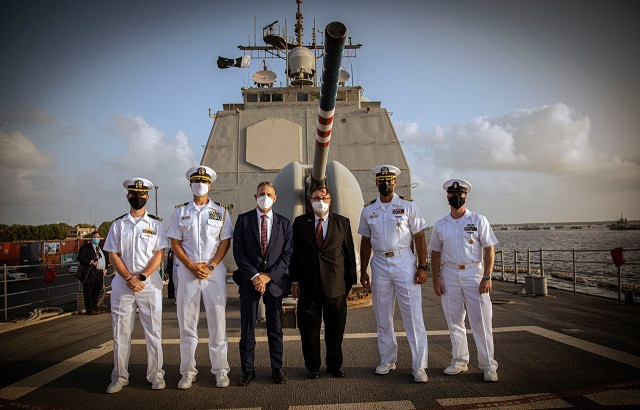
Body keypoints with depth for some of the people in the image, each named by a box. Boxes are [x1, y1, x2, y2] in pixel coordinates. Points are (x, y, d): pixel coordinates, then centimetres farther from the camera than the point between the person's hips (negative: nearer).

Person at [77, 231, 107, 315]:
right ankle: (90, 309, -1)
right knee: (89, 292, -4)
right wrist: (90, 262, -21)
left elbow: (105, 259, 25)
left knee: (97, 291, 12)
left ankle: (95, 307, 22)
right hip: (90, 273, -7)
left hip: (100, 272, 7)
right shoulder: (85, 247, 2)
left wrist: (105, 269, 10)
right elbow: (80, 258, -8)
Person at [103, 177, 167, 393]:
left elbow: (160, 254, -1)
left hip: (150, 284, -1)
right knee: (120, 332, 5)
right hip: (122, 284, 1)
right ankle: (120, 377, 16)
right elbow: (113, 255, 4)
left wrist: (141, 277, -12)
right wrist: (129, 278, -9)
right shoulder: (118, 225, 9)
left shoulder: (156, 224, 5)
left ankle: (156, 375, 12)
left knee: (153, 332, 2)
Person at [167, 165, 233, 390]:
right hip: (187, 272, 1)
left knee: (217, 324, 2)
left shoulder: (220, 211, 7)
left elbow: (225, 242, 2)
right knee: (187, 324, 5)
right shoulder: (180, 211, 10)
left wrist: (210, 266, -10)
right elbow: (175, 243, 5)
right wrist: (192, 266, -8)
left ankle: (220, 371, 12)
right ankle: (188, 372, 16)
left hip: (215, 272, -1)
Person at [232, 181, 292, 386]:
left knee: (275, 328, 9)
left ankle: (277, 369, 21)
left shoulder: (284, 223, 6)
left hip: (274, 281, 1)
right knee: (247, 328, 5)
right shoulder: (243, 220, 2)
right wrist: (254, 276, -12)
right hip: (249, 280, -1)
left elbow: (287, 254, 1)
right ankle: (248, 370, 17)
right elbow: (238, 252, -3)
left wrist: (268, 276, -10)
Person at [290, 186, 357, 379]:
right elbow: (294, 253, 5)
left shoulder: (343, 222, 6)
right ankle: (312, 366, 23)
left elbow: (349, 253, 6)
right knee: (309, 327, 7)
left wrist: (351, 281, 4)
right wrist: (295, 281, 0)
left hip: (335, 284, 0)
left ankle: (335, 364, 27)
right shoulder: (300, 222, 5)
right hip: (308, 284, 0)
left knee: (335, 327, 10)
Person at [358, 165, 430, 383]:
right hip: (379, 264, 3)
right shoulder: (368, 210, 9)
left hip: (404, 262, -3)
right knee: (383, 316, 10)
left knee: (413, 315, -4)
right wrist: (363, 271, 10)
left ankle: (419, 366, 4)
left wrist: (422, 266, -8)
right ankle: (387, 360, 24)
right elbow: (366, 242, 12)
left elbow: (419, 238, -1)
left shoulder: (408, 206, 0)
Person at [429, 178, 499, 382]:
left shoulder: (478, 221, 1)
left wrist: (487, 277, -9)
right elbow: (435, 254, 11)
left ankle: (488, 365, 7)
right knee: (454, 321, 8)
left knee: (481, 321, -3)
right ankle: (459, 361, 20)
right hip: (449, 275, 3)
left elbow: (489, 250, -1)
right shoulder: (440, 225, 8)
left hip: (474, 273, -3)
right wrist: (436, 279, 3)